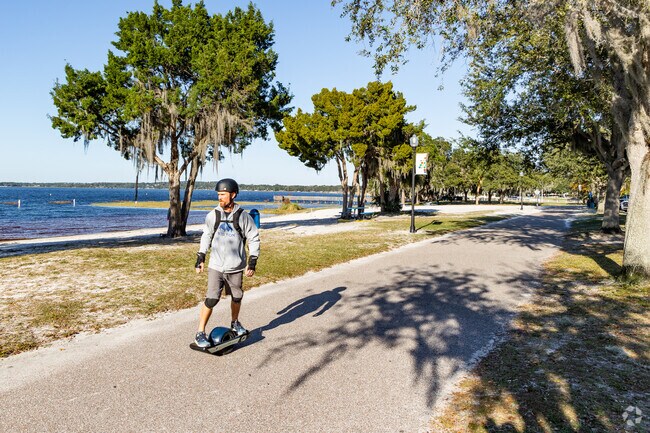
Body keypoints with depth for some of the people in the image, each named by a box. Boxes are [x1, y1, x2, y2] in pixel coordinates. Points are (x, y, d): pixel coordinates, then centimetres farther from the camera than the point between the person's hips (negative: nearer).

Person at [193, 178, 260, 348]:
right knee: (211, 299, -9)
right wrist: (200, 258, 8)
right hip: (216, 266, 0)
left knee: (236, 297, 16)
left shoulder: (243, 216, -6)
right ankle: (200, 333, 4)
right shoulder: (212, 215, 0)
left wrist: (252, 262, -6)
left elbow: (254, 239, -1)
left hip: (236, 267, 0)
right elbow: (206, 237, 13)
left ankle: (235, 323, 42)